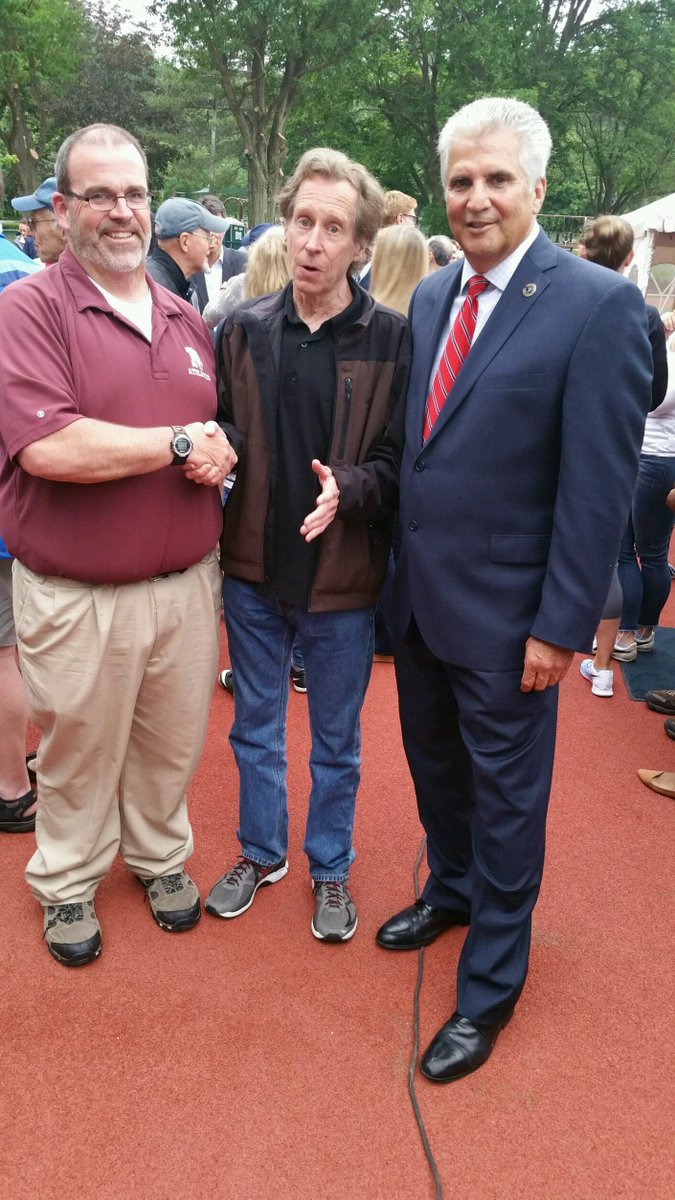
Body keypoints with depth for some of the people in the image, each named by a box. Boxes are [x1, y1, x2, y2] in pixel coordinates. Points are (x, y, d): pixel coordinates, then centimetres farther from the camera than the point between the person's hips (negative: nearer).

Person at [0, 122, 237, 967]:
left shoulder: (187, 320, 10)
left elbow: (217, 433, 16)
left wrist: (220, 452, -9)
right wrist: (177, 443, -15)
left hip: (186, 581, 5)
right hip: (75, 597, -4)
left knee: (171, 743, 18)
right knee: (78, 754, 14)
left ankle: (159, 855, 43)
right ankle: (68, 881, 38)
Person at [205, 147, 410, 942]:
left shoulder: (388, 339, -8)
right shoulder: (244, 328, 0)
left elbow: (396, 460, -8)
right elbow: (221, 435, 7)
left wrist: (347, 487, -27)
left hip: (341, 575, -2)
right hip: (253, 567, 3)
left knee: (336, 739, 14)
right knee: (255, 724, 19)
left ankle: (331, 869, 36)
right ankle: (261, 851, 41)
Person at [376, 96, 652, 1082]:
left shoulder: (599, 306, -15)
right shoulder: (429, 295, 6)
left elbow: (600, 487, -16)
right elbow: (416, 441, 10)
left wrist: (561, 627, -16)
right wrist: (398, 570, 8)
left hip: (504, 614, -6)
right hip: (418, 595, 6)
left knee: (505, 796, 10)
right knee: (434, 766, 23)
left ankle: (490, 986, 30)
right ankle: (451, 890, 51)